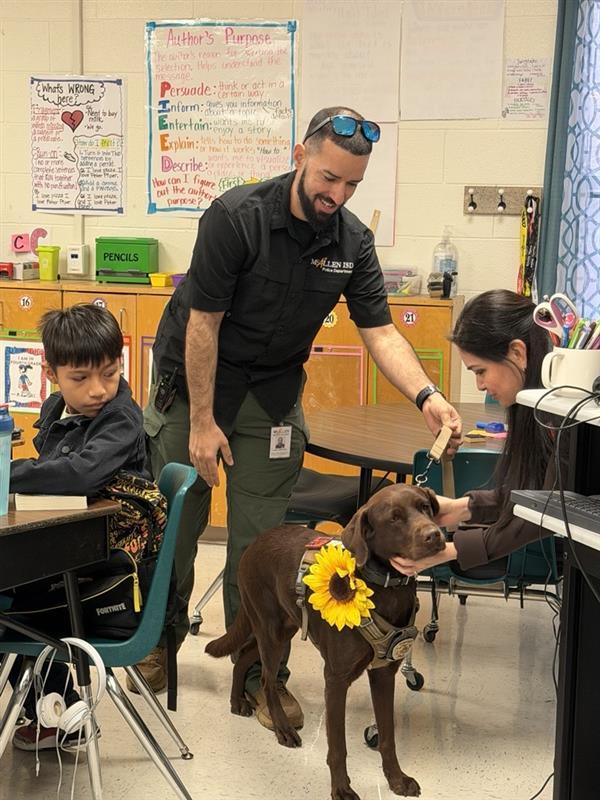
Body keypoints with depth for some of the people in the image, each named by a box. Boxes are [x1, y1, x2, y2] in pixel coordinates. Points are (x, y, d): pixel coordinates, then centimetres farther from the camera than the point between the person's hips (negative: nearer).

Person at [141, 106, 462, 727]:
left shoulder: (352, 242, -7)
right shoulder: (236, 216, -21)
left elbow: (380, 331, -9)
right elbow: (204, 323, -19)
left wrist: (425, 395, -26)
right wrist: (202, 421, -17)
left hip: (272, 393, 3)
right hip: (191, 379, -3)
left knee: (260, 537, 3)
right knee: (175, 521, 8)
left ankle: (260, 673, 16)